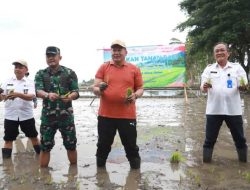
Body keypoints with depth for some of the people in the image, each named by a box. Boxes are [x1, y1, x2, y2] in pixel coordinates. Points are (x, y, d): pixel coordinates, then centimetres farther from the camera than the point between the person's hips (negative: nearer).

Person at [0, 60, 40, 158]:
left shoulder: (29, 82, -1)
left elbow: (31, 97, -17)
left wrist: (18, 94, -34)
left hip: (26, 115, -1)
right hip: (10, 116, 1)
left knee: (33, 137, 12)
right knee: (8, 139, 7)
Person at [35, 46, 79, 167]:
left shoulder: (69, 73, 3)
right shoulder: (40, 74, 6)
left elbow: (76, 92, -4)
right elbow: (38, 91, -9)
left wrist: (70, 96, -28)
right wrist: (48, 95, -32)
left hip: (66, 115, 0)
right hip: (47, 116, 1)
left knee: (71, 145, 9)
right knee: (45, 146, 6)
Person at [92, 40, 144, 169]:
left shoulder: (134, 69, 6)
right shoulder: (103, 67, 6)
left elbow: (140, 89, 10)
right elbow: (94, 88, 3)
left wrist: (135, 95, -13)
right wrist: (99, 89, -21)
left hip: (127, 115, 0)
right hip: (105, 115, 1)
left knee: (131, 145, 9)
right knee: (103, 145, 12)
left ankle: (136, 169, 27)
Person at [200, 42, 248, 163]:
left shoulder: (237, 67, 6)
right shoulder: (209, 69, 8)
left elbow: (243, 87, 1)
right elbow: (203, 88, 1)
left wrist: (243, 86, -24)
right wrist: (204, 87, -23)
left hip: (233, 109, 0)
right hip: (214, 110, 0)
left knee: (239, 139, 12)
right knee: (210, 139, 6)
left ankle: (244, 162, 28)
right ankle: (206, 162, 17)